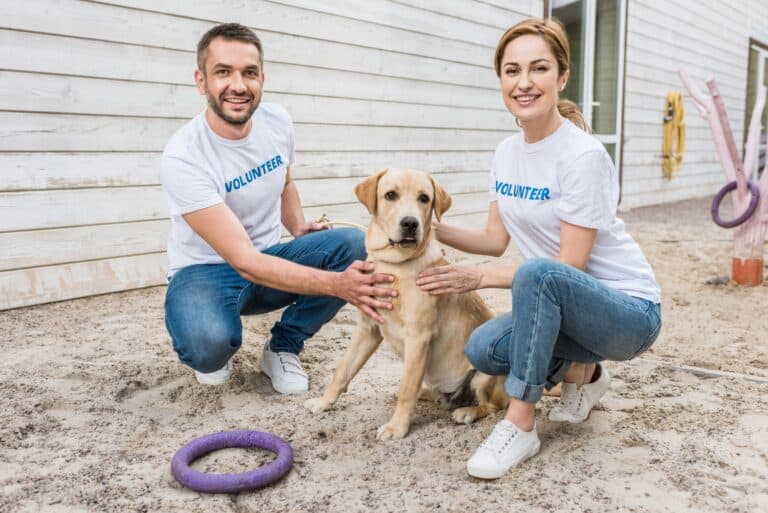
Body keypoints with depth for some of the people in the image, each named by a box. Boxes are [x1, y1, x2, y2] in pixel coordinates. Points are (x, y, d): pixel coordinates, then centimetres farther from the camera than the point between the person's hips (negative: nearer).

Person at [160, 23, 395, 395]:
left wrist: (300, 230, -3)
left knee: (353, 245, -21)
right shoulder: (183, 157, -26)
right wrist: (336, 284, -40)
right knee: (207, 343, -39)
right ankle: (214, 353, 3)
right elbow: (244, 261, -31)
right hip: (206, 270, -5)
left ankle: (283, 348, 0)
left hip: (270, 257, 6)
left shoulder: (277, 121, -7)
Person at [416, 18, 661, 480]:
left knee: (539, 272, -36)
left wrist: (479, 277, -22)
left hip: (630, 309, -7)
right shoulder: (507, 152, 1)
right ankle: (580, 371, 12)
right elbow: (496, 240, 6)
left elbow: (570, 266, -22)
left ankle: (521, 424, -21)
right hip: (562, 303, 7)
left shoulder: (583, 155, -22)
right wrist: (432, 228, -7)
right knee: (483, 349, -18)